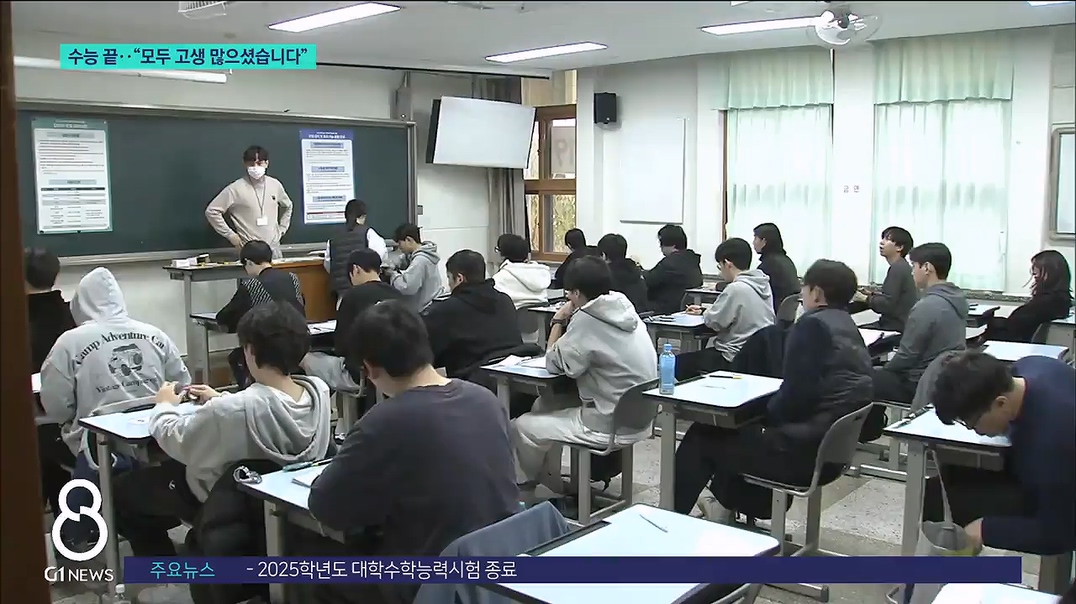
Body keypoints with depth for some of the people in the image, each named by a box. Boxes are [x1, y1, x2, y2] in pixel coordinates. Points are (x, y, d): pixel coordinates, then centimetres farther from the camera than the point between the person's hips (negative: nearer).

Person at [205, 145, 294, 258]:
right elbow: (211, 211, -6)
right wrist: (230, 235, -6)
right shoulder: (236, 188, -8)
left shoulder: (275, 185, 5)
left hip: (273, 248, 4)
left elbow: (287, 206, 24)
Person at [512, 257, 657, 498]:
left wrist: (558, 321, -1)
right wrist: (567, 322, 6)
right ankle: (550, 482, 32)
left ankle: (523, 492, 26)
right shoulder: (625, 310, 4)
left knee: (520, 428, 4)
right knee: (544, 403, 22)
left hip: (609, 425, -9)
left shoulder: (587, 319, -21)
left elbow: (554, 364, -12)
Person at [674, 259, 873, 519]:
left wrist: (765, 414, -3)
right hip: (830, 448, 9)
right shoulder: (849, 328, 11)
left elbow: (795, 395, -22)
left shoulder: (812, 324, -15)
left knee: (703, 436, 9)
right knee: (729, 428, 28)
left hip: (803, 451, -9)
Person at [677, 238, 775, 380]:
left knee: (679, 363, -1)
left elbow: (714, 321, -14)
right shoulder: (763, 283, 6)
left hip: (737, 358, -9)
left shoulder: (736, 289, -21)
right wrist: (704, 310, 16)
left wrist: (706, 312, 7)